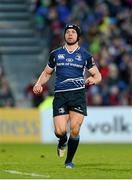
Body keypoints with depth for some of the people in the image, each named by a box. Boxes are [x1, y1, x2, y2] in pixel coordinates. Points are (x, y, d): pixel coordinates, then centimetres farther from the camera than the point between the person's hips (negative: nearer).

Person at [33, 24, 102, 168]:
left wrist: (93, 80, -11)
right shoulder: (56, 54, 13)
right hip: (60, 95, 1)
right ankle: (63, 142, 27)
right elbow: (47, 72, 23)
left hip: (78, 95, -1)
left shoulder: (85, 55, 9)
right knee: (60, 131, -11)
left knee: (74, 130, -10)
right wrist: (39, 84, 3)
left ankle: (69, 160, 8)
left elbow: (97, 75, 14)